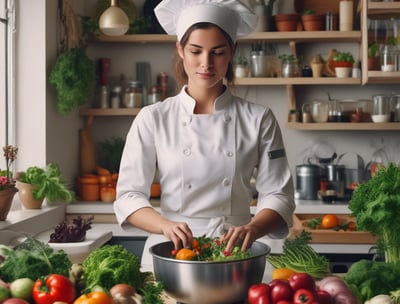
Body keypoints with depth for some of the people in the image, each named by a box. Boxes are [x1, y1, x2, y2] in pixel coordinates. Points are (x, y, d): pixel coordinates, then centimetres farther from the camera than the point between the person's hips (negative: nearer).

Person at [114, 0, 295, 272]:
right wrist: (167, 226, -20)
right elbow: (129, 196, -1)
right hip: (169, 252, 0)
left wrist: (252, 229, -19)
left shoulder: (258, 120, 2)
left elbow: (278, 196, 2)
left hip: (233, 254, 0)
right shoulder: (153, 119, 1)